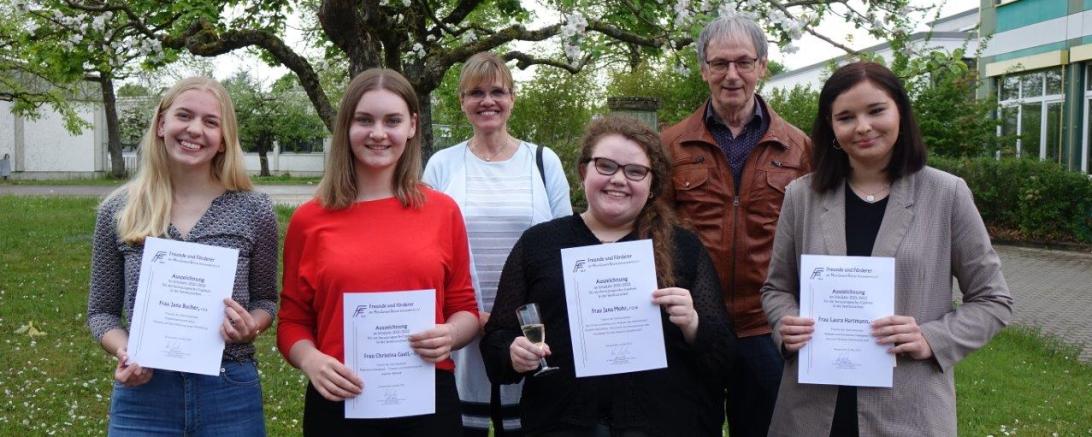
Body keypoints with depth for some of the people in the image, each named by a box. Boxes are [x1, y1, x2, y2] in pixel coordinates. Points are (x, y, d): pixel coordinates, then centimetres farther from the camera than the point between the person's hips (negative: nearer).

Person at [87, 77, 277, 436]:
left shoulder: (254, 210, -3)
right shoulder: (118, 211, 1)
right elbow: (102, 311, 7)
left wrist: (251, 326, -14)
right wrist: (124, 350, -11)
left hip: (231, 393, 0)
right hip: (142, 394, 0)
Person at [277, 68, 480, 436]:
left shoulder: (443, 211, 2)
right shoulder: (310, 220, 0)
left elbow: (464, 309, 9)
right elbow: (293, 321, 6)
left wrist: (451, 335, -11)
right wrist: (310, 360, -13)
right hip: (340, 402, 0)